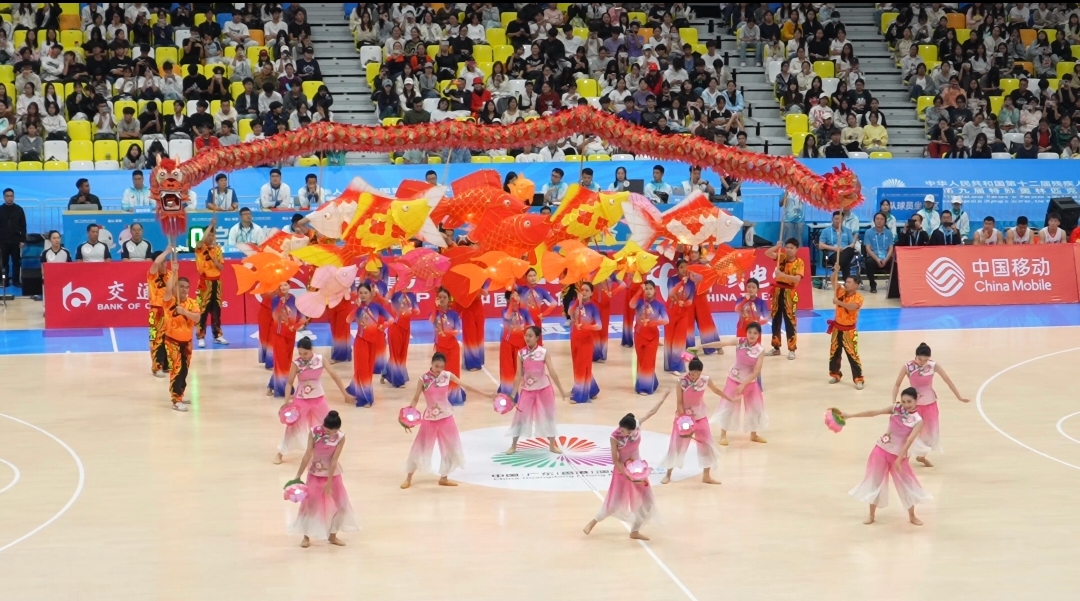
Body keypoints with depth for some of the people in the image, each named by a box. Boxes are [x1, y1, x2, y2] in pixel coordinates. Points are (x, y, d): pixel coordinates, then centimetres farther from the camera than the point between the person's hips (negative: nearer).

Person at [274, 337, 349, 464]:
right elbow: (289, 383, -10)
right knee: (293, 427, 3)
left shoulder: (320, 359, -14)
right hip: (301, 400, -2)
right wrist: (286, 401, -19)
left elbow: (334, 375, -6)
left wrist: (344, 393, -3)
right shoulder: (296, 363, -18)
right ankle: (280, 453, 19)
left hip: (318, 398, 2)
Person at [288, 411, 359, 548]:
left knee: (340, 504, 6)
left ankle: (332, 535, 24)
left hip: (333, 474, 1)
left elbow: (334, 460, -19)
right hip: (315, 473, -1)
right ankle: (306, 537, 16)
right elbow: (308, 454, -17)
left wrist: (329, 481, -18)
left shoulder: (340, 437, -19)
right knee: (310, 504, 2)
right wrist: (298, 475, -16)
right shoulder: (314, 432, -20)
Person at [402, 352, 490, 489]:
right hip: (429, 419, -3)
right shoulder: (423, 379, -13)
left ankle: (443, 478, 25)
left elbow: (466, 386, -5)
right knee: (420, 448, 2)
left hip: (446, 417, 3)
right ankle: (408, 479, 16)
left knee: (451, 447, 9)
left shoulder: (448, 376, -7)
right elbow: (415, 399, -8)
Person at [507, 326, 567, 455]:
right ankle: (513, 445, 19)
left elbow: (552, 372, -11)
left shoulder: (544, 352, -12)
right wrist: (513, 394, -6)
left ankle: (552, 445, 24)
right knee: (520, 416, 4)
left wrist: (561, 390, -11)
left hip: (544, 389, -1)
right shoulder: (521, 353, -8)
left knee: (549, 416, 9)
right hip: (527, 390, 1)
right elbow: (519, 376, -4)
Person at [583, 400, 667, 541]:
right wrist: (627, 475, -23)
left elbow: (651, 412, 2)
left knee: (646, 502, 7)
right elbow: (615, 460, -20)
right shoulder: (615, 437, -27)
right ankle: (593, 522, 20)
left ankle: (635, 531, 21)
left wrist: (663, 399, 6)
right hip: (622, 470, -5)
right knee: (614, 502, -3)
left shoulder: (637, 425, -14)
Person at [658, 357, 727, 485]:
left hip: (700, 417, 3)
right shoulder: (682, 382, -20)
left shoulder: (706, 380, -11)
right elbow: (679, 402, -17)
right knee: (676, 446, 2)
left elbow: (716, 390, 8)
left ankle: (706, 476, 15)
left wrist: (731, 399, 16)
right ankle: (668, 475, 16)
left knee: (707, 445, 3)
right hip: (684, 416, -3)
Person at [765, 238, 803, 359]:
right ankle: (776, 348, 21)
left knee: (790, 322, -2)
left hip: (789, 294, -5)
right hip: (778, 291, 5)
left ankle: (791, 350, 4)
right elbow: (767, 253, -4)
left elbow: (797, 279, -21)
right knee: (775, 321, 11)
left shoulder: (799, 262, -8)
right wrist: (778, 246, -16)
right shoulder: (782, 257, 4)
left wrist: (782, 274, -29)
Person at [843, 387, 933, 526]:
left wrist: (899, 459, -27)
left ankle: (912, 516, 24)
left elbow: (909, 440, -20)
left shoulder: (918, 421, -13)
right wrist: (850, 415, -11)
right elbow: (874, 412, -7)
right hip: (882, 449, 2)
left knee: (908, 484, 4)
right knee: (875, 481, 7)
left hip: (898, 454, -2)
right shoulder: (895, 409, -4)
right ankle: (872, 515, 23)